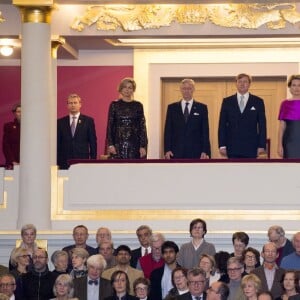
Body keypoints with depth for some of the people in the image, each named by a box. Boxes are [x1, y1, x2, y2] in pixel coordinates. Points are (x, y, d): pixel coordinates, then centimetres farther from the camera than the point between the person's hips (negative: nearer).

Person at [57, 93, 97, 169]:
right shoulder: (60, 122, 10)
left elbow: (93, 142, 5)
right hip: (64, 162, 1)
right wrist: (57, 162, 3)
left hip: (82, 161, -1)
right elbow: (58, 143, 9)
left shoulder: (88, 121, 6)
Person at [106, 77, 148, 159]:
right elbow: (110, 125, 3)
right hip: (118, 143, 0)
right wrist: (110, 144, -7)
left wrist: (143, 146, -4)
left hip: (134, 144, 1)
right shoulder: (114, 105, 5)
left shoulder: (138, 106, 6)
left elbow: (142, 126, 4)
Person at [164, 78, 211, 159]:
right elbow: (168, 131, 8)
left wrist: (205, 151, -4)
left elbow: (205, 131, 5)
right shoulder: (172, 107, 11)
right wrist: (167, 150, -3)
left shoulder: (202, 108, 8)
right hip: (176, 153, 1)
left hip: (195, 153, -1)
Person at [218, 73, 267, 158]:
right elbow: (222, 125, 6)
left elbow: (262, 125, 4)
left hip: (250, 148, -1)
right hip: (233, 147, 1)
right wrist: (222, 145, -3)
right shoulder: (227, 101, 8)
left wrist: (262, 145, -4)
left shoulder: (258, 102, 6)